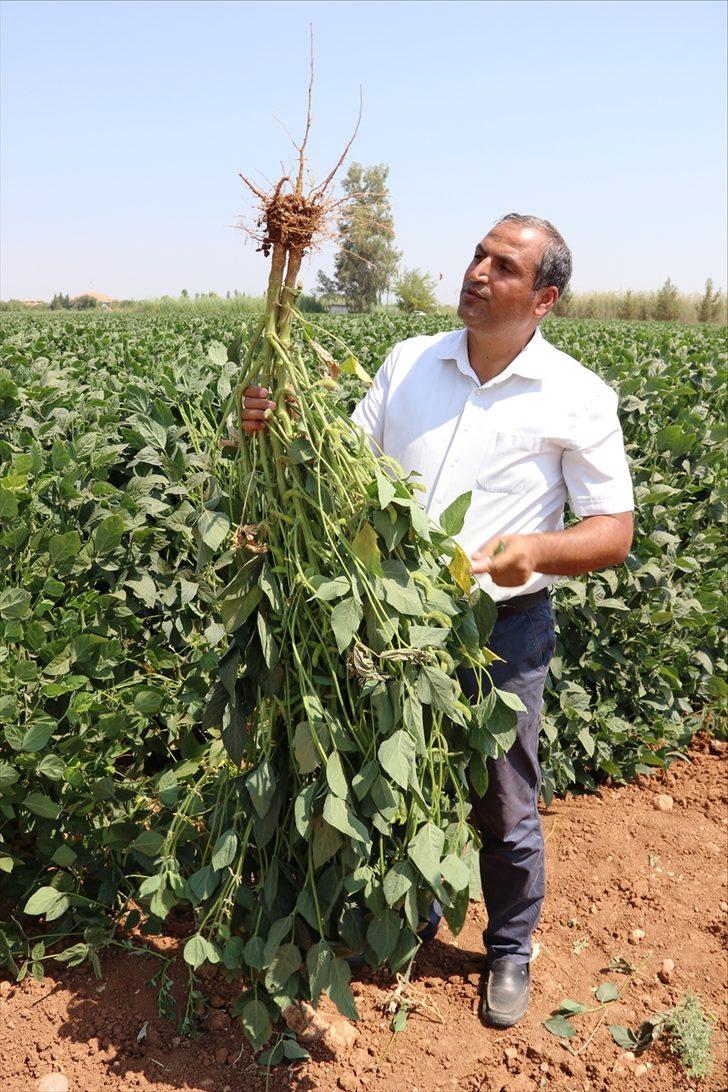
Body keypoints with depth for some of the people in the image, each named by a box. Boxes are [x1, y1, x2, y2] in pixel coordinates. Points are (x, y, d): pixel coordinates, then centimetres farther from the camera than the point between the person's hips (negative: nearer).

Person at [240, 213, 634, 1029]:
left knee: (503, 807, 13)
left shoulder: (577, 398, -8)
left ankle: (510, 948, 41)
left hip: (502, 628, -3)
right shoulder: (407, 362, 3)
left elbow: (614, 533, -7)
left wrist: (539, 548, -28)